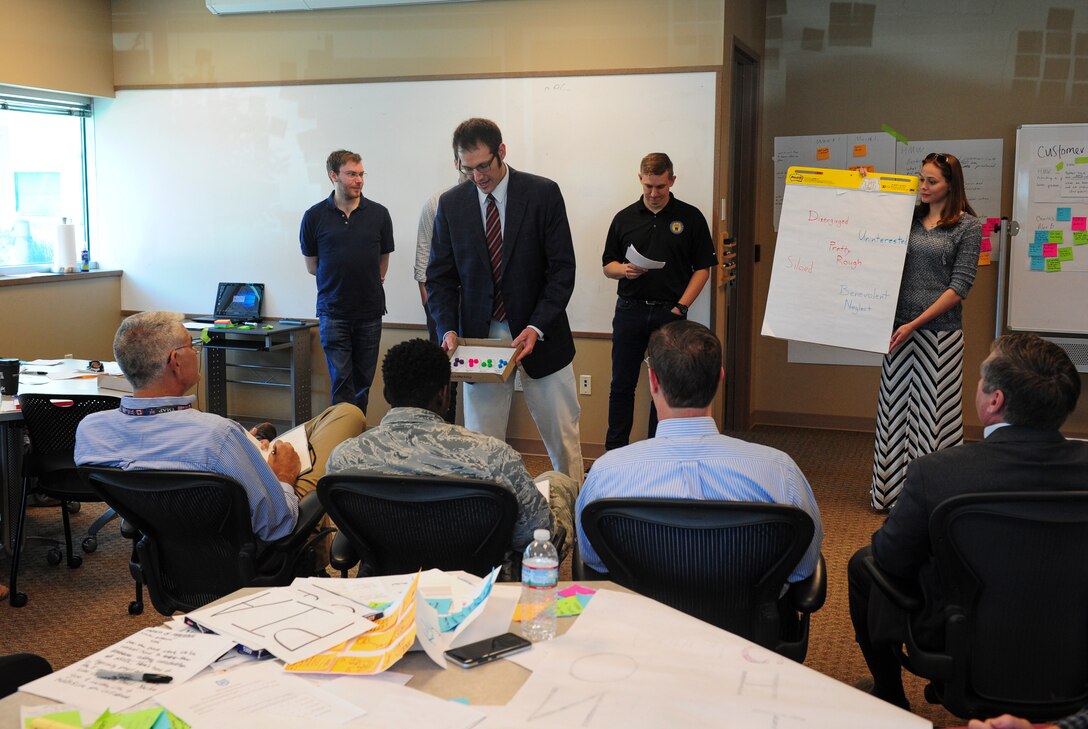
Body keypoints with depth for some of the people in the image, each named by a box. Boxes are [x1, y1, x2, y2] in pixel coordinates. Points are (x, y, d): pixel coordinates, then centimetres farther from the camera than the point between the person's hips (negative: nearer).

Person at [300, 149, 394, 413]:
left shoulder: (378, 214, 3)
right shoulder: (315, 217, 0)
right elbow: (312, 266, 9)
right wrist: (341, 278, 8)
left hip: (369, 311, 2)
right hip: (333, 311, -1)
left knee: (363, 382, 7)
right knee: (341, 382, -5)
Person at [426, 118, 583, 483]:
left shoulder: (543, 194, -6)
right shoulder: (451, 203, 2)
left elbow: (562, 268, -7)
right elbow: (440, 275, 6)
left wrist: (536, 327, -18)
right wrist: (448, 329, -10)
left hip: (540, 333, -1)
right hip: (480, 335, 2)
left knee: (562, 433, 8)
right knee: (480, 440, 4)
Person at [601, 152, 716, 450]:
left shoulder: (690, 217, 2)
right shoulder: (624, 218, 8)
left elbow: (702, 268, 2)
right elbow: (608, 266, 11)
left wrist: (680, 307, -8)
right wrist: (625, 269, -12)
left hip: (670, 313, -1)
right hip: (630, 311, 2)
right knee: (622, 384, 4)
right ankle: (614, 451, 12)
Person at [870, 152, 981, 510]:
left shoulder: (968, 226, -2)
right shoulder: (908, 217, 9)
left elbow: (959, 286, -7)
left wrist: (916, 324, -14)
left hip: (939, 329, -4)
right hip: (900, 327, 4)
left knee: (934, 410, 0)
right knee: (895, 407, 8)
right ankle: (891, 490, 18)